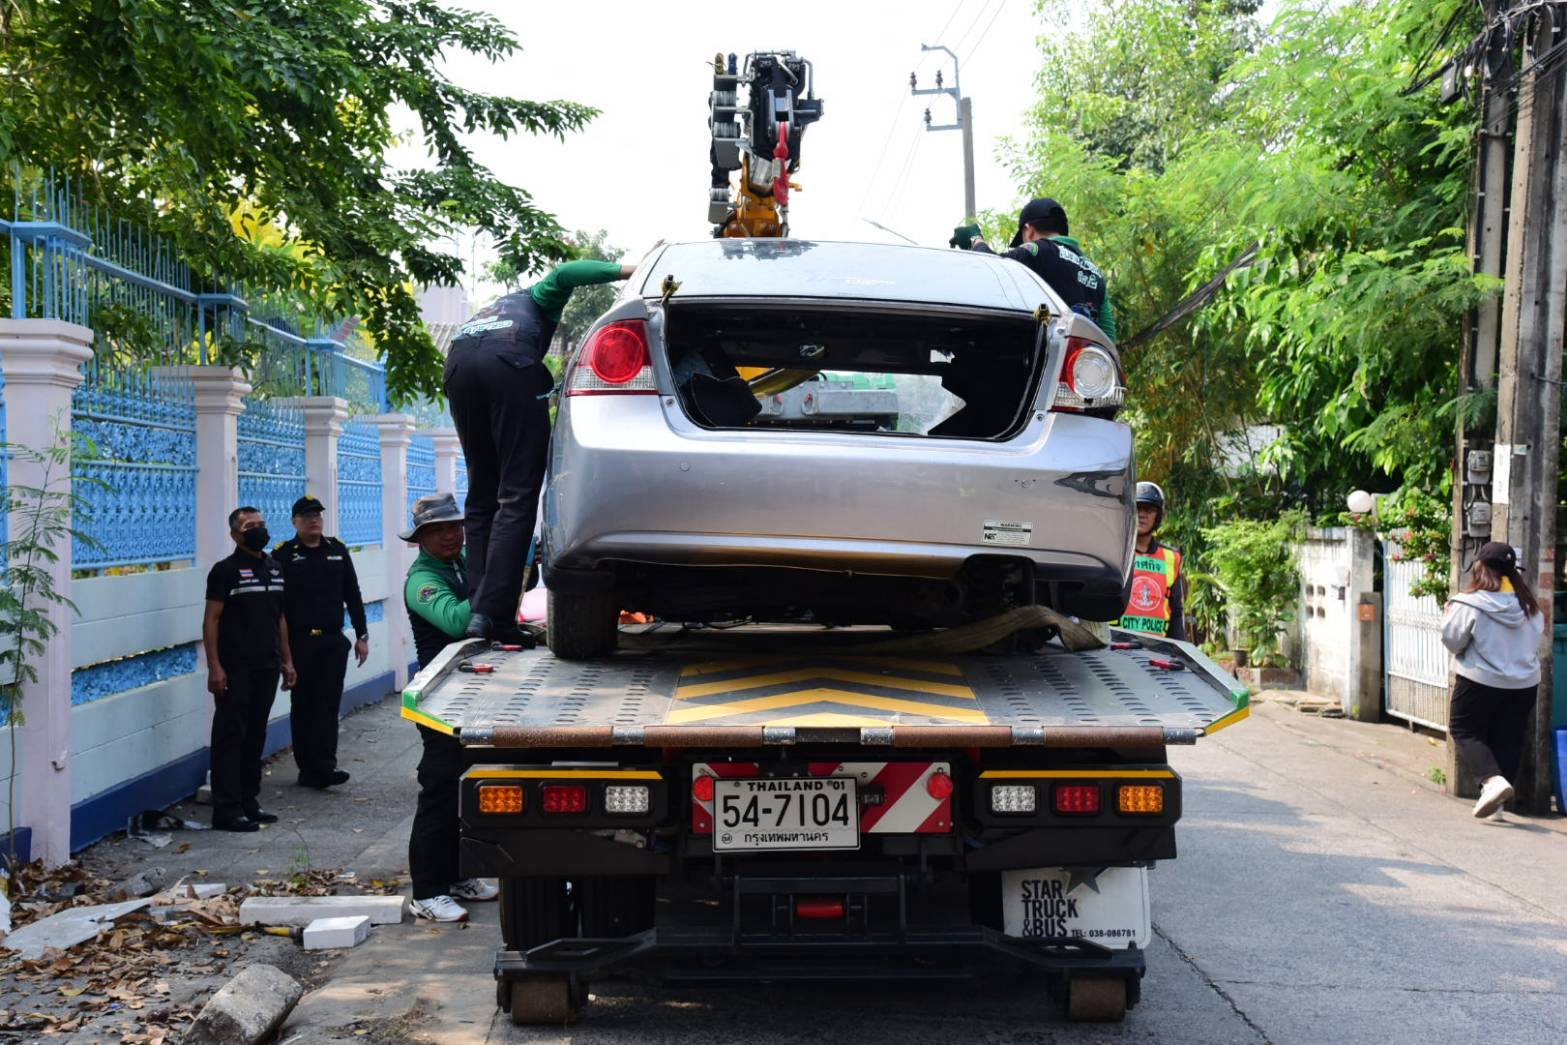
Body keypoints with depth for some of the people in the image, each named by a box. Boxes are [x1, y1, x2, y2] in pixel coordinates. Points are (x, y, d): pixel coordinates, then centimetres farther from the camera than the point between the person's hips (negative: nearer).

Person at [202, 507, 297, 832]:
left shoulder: (275, 568, 13)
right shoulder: (226, 570, -7)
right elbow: (211, 620, -10)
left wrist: (286, 660, 15)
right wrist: (214, 667, -17)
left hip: (266, 667, 7)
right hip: (235, 670, -7)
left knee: (255, 737, 12)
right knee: (230, 737, -4)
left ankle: (249, 802, 21)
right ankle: (226, 810, -2)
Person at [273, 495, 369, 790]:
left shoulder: (337, 550, 10)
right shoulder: (283, 555, -1)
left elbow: (353, 595, 14)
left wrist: (361, 635, 10)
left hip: (333, 642, 3)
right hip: (298, 643, -3)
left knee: (329, 705, -1)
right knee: (303, 707, 3)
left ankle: (324, 766, -2)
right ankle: (309, 769, 7)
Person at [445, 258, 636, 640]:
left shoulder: (489, 311, 44)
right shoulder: (537, 299, 30)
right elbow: (563, 274, 7)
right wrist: (627, 270, 1)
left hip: (458, 363, 5)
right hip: (510, 363, -5)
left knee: (482, 494, 14)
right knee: (517, 496, -6)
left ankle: (478, 606, 3)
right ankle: (492, 614, -17)